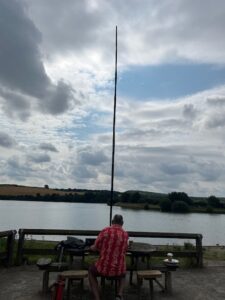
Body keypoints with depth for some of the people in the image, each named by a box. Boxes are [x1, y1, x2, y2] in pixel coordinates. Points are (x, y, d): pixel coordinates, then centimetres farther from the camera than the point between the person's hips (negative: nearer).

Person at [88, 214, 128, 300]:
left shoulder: (105, 230, -10)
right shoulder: (125, 234, -1)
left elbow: (95, 248, -2)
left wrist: (92, 247, 22)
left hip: (103, 267, -2)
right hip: (119, 269, 3)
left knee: (91, 271, 30)